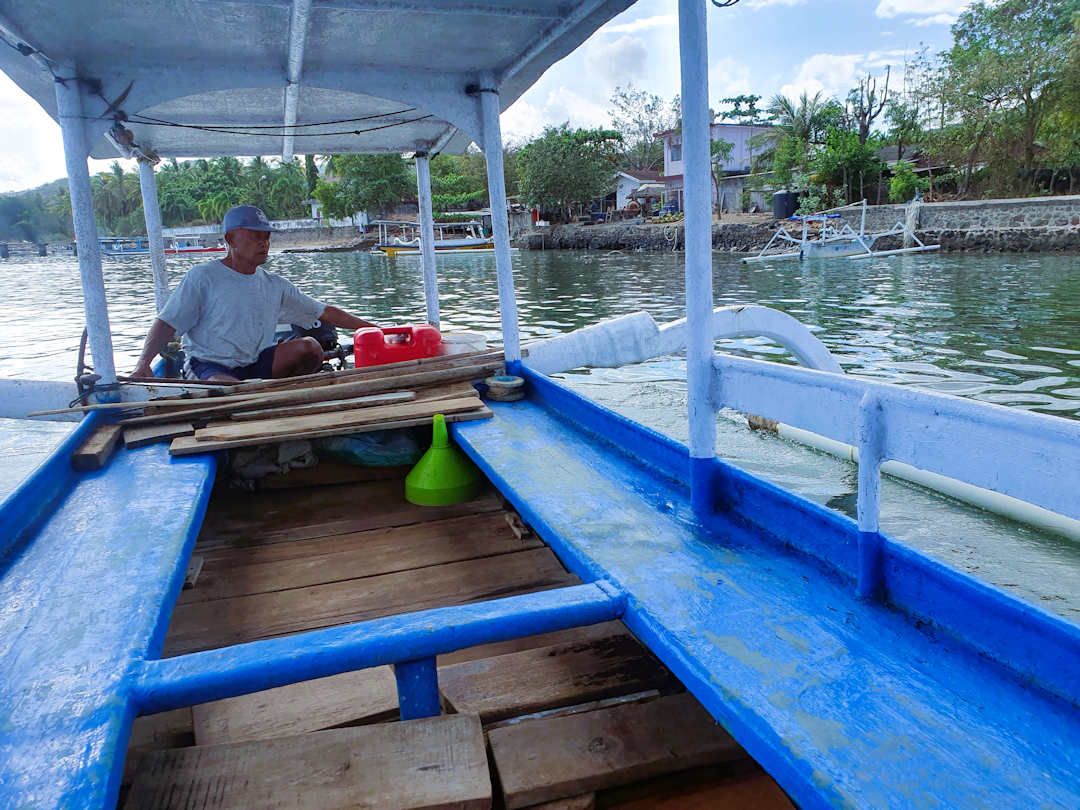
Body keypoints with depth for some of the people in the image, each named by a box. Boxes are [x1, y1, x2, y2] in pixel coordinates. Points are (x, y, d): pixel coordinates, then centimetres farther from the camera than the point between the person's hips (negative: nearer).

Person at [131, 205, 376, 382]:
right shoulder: (204, 276, -3)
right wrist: (143, 364, -22)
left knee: (309, 347, -17)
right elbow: (167, 323, -7)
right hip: (209, 368, -5)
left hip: (256, 365, 5)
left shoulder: (274, 285, 11)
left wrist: (370, 327, 8)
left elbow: (325, 313, 13)